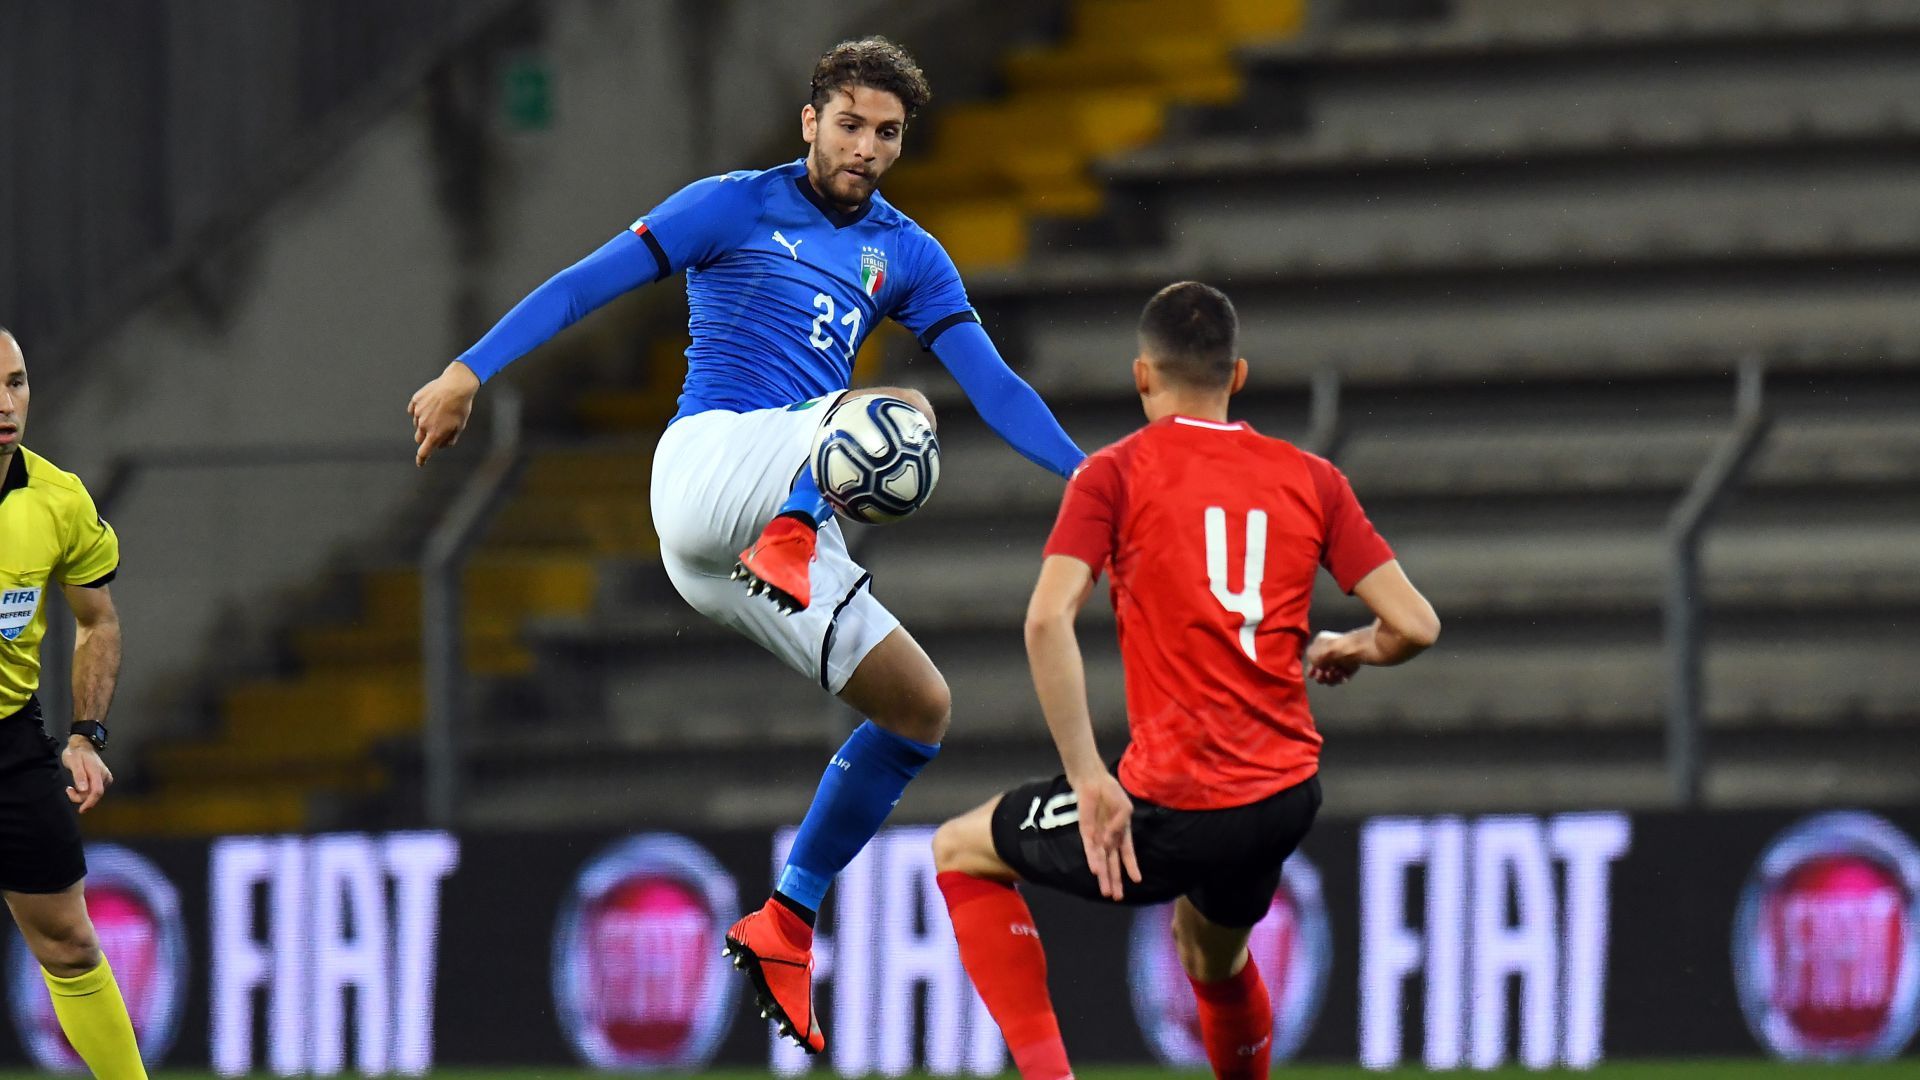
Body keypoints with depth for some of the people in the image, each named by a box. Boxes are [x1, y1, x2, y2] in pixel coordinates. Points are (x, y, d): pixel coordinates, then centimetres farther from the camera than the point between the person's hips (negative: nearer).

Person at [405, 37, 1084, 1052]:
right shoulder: (737, 207, 6)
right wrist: (469, 370, -8)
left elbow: (992, 384, 13)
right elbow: (587, 282, 1)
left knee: (921, 708, 4)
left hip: (788, 526, 6)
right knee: (899, 408, -27)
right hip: (711, 458, -6)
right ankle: (786, 552, -53)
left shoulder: (906, 256, 19)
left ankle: (784, 927, 7)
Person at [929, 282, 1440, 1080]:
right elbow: (1414, 625, 2)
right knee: (1212, 950, 35)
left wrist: (1089, 779, -15)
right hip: (1288, 802, 5)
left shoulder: (1115, 474, -2)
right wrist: (1352, 649, 25)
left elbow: (1049, 620, -17)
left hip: (1173, 811, -5)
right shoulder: (1312, 479, 7)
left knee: (961, 851, 17)